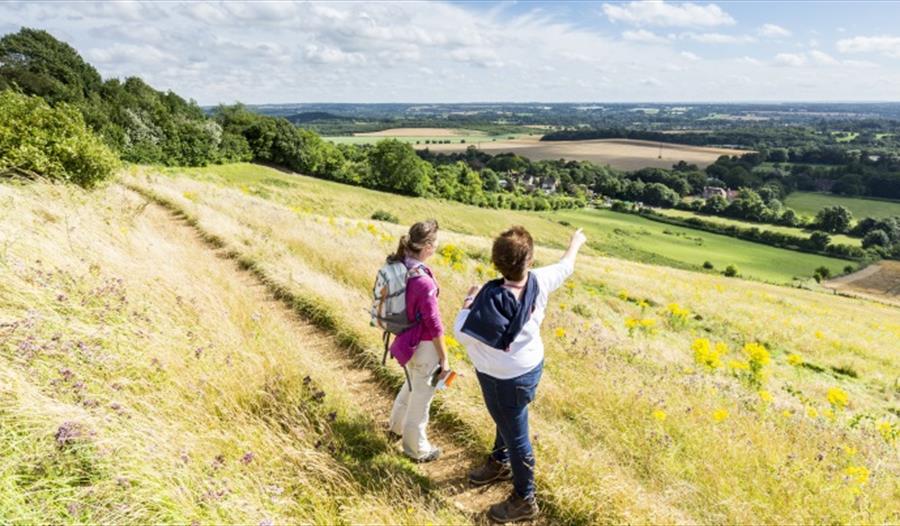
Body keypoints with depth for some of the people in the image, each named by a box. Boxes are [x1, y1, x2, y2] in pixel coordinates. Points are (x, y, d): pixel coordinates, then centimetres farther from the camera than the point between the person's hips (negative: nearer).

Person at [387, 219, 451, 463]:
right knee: (422, 394, 14)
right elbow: (434, 325, -23)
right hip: (423, 344, -8)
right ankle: (416, 447, 34)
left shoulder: (396, 264, -8)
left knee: (414, 383, 32)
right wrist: (444, 359, -11)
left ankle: (398, 424, 54)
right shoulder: (424, 282, -32)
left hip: (405, 337, 8)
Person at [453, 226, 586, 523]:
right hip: (527, 366, 8)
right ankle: (500, 464, 57)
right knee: (507, 421, 31)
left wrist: (468, 303, -7)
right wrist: (576, 243, 24)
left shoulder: (492, 297, -35)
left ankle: (524, 500, 32)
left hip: (505, 378, -7)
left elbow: (462, 333, -23)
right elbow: (565, 267, 5)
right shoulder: (539, 282, -17)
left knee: (515, 436, 11)